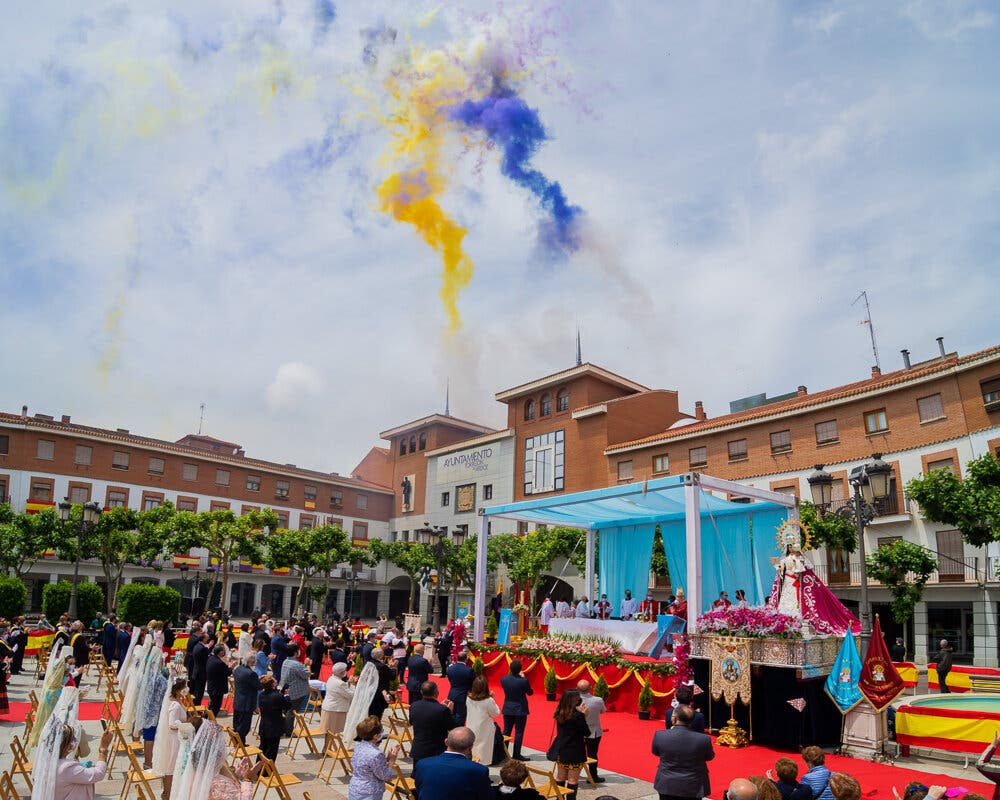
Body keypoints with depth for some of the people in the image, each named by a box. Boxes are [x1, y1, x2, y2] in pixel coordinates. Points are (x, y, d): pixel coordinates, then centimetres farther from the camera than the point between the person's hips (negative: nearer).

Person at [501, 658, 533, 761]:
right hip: (520, 710, -4)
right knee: (519, 732, 6)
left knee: (506, 731, 14)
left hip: (507, 709, 4)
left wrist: (511, 674, 7)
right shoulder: (523, 681, -21)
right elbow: (530, 692, -5)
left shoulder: (503, 679, -11)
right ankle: (516, 754, 9)